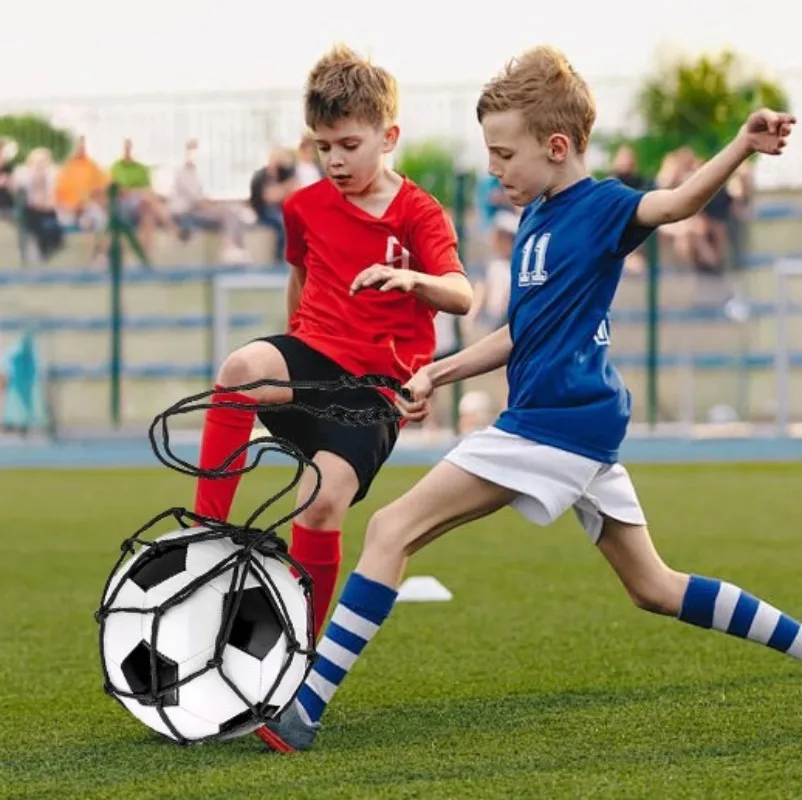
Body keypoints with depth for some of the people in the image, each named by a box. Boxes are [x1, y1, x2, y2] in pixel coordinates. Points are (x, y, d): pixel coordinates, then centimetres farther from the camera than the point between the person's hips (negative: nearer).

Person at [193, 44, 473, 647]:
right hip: (314, 356, 3)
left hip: (376, 383, -3)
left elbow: (461, 296, -21)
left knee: (323, 503, -20)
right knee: (244, 367, -33)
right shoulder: (308, 207, 9)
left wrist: (411, 279, -41)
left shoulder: (419, 214, -4)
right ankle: (206, 534, -33)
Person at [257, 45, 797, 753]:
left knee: (392, 530, -10)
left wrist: (743, 147, -47)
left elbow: (677, 202, -30)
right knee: (654, 588, 17)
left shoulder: (601, 209, -11)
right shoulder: (537, 218, 15)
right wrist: (439, 373, 17)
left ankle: (303, 709, -14)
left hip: (553, 424, -10)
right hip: (583, 427, 10)